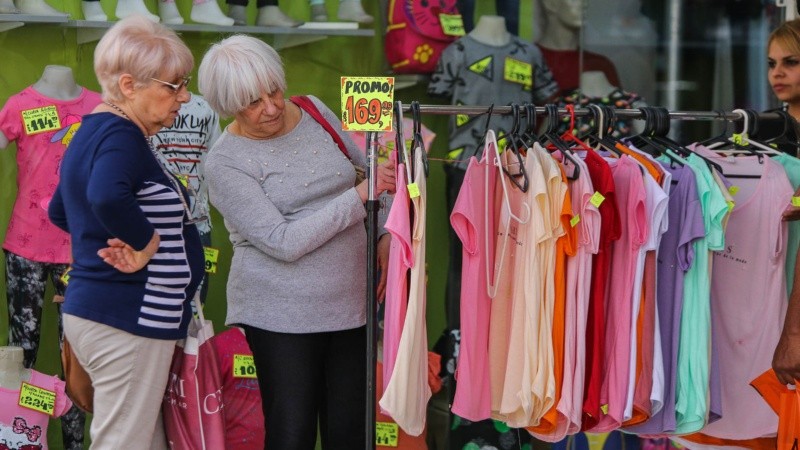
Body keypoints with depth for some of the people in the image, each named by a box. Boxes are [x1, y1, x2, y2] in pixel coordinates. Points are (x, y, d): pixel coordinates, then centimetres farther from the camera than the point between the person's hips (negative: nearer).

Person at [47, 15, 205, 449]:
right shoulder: (121, 136, -17)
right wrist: (145, 244, -23)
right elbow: (107, 197, -39)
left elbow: (60, 211, 27)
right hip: (126, 320, -10)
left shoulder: (94, 130, 14)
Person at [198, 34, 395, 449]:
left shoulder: (315, 112, 5)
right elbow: (284, 243, -19)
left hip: (350, 303, 5)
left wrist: (388, 235, 4)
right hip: (283, 316, -5)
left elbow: (372, 168, 19)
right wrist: (359, 197, -20)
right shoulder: (226, 162, -10)